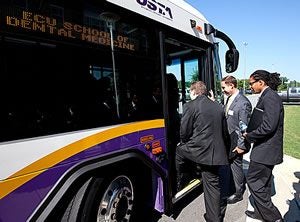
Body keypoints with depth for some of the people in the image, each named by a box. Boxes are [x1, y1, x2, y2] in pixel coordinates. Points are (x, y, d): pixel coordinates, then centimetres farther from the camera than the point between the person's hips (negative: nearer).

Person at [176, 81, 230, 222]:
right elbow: (225, 132, 16)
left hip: (198, 149, -5)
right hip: (216, 153, 6)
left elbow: (184, 131, -7)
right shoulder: (218, 107, 10)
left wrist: (184, 143, 14)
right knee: (213, 185, 15)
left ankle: (179, 184, 35)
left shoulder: (190, 106, -9)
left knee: (178, 151, 24)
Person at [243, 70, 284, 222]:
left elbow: (268, 126, -26)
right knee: (263, 183, 20)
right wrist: (250, 134, 5)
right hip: (265, 149, 10)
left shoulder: (270, 97, -19)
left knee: (254, 181, 1)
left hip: (265, 150, -10)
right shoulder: (266, 97, 11)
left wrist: (249, 136, -14)